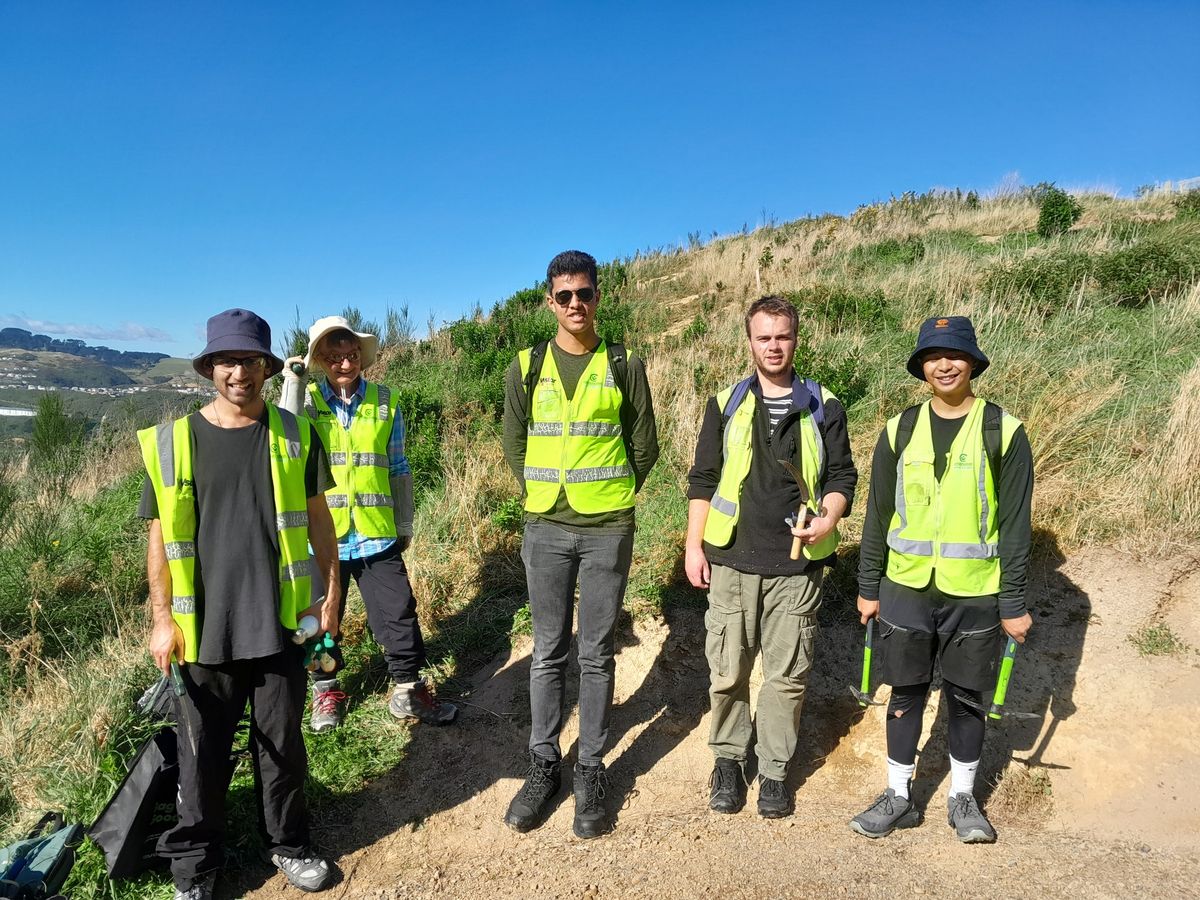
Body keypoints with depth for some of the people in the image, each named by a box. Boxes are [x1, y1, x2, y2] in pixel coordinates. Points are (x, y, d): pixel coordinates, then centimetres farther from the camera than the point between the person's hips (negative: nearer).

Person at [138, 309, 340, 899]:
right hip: (204, 628, 0)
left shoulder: (293, 435, 1)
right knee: (202, 754, 11)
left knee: (282, 744, 13)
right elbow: (160, 537, 2)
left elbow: (317, 516, 6)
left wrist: (332, 592, 4)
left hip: (280, 622, 1)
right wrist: (163, 620, -1)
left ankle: (287, 844, 34)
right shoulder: (174, 442, -1)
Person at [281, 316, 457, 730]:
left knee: (399, 614, 4)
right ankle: (326, 689, 34)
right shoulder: (307, 399, 0)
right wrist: (292, 381, -17)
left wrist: (405, 523, 12)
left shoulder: (384, 401, 3)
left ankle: (408, 689, 21)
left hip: (377, 534, 1)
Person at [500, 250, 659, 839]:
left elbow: (644, 446, 6)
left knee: (597, 653, 6)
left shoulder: (624, 366, 1)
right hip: (545, 528, 1)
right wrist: (544, 497, 10)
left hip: (608, 530, -1)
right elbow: (513, 444, 12)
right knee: (549, 651, 9)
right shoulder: (526, 368, 4)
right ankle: (543, 765, 23)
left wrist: (609, 497, 7)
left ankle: (590, 771, 19)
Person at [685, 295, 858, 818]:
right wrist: (693, 545, 2)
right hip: (732, 561, 0)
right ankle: (728, 759, 27)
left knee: (787, 675, 7)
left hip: (797, 565, 0)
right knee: (727, 671, 7)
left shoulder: (823, 407, 6)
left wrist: (829, 518, -11)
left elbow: (842, 476, 9)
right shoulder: (726, 404, 5)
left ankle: (775, 770, 24)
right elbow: (703, 479, 7)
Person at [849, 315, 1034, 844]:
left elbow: (1014, 523, -3)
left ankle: (963, 798, 32)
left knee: (966, 699, 12)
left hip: (974, 593, -2)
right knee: (906, 695, 11)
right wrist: (868, 587, 7)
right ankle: (898, 798, 27)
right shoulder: (900, 430, 2)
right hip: (906, 588, 2)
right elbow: (878, 514, 6)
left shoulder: (1003, 432, -5)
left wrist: (1014, 602, -5)